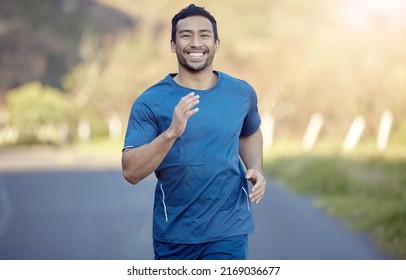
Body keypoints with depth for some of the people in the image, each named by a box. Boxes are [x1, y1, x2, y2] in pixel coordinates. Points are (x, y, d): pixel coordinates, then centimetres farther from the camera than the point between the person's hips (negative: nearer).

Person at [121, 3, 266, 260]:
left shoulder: (242, 93, 2)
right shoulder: (150, 102, -8)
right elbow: (131, 172, -16)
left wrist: (256, 169, 4)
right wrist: (171, 133, -29)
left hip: (228, 229, 1)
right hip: (173, 232, -1)